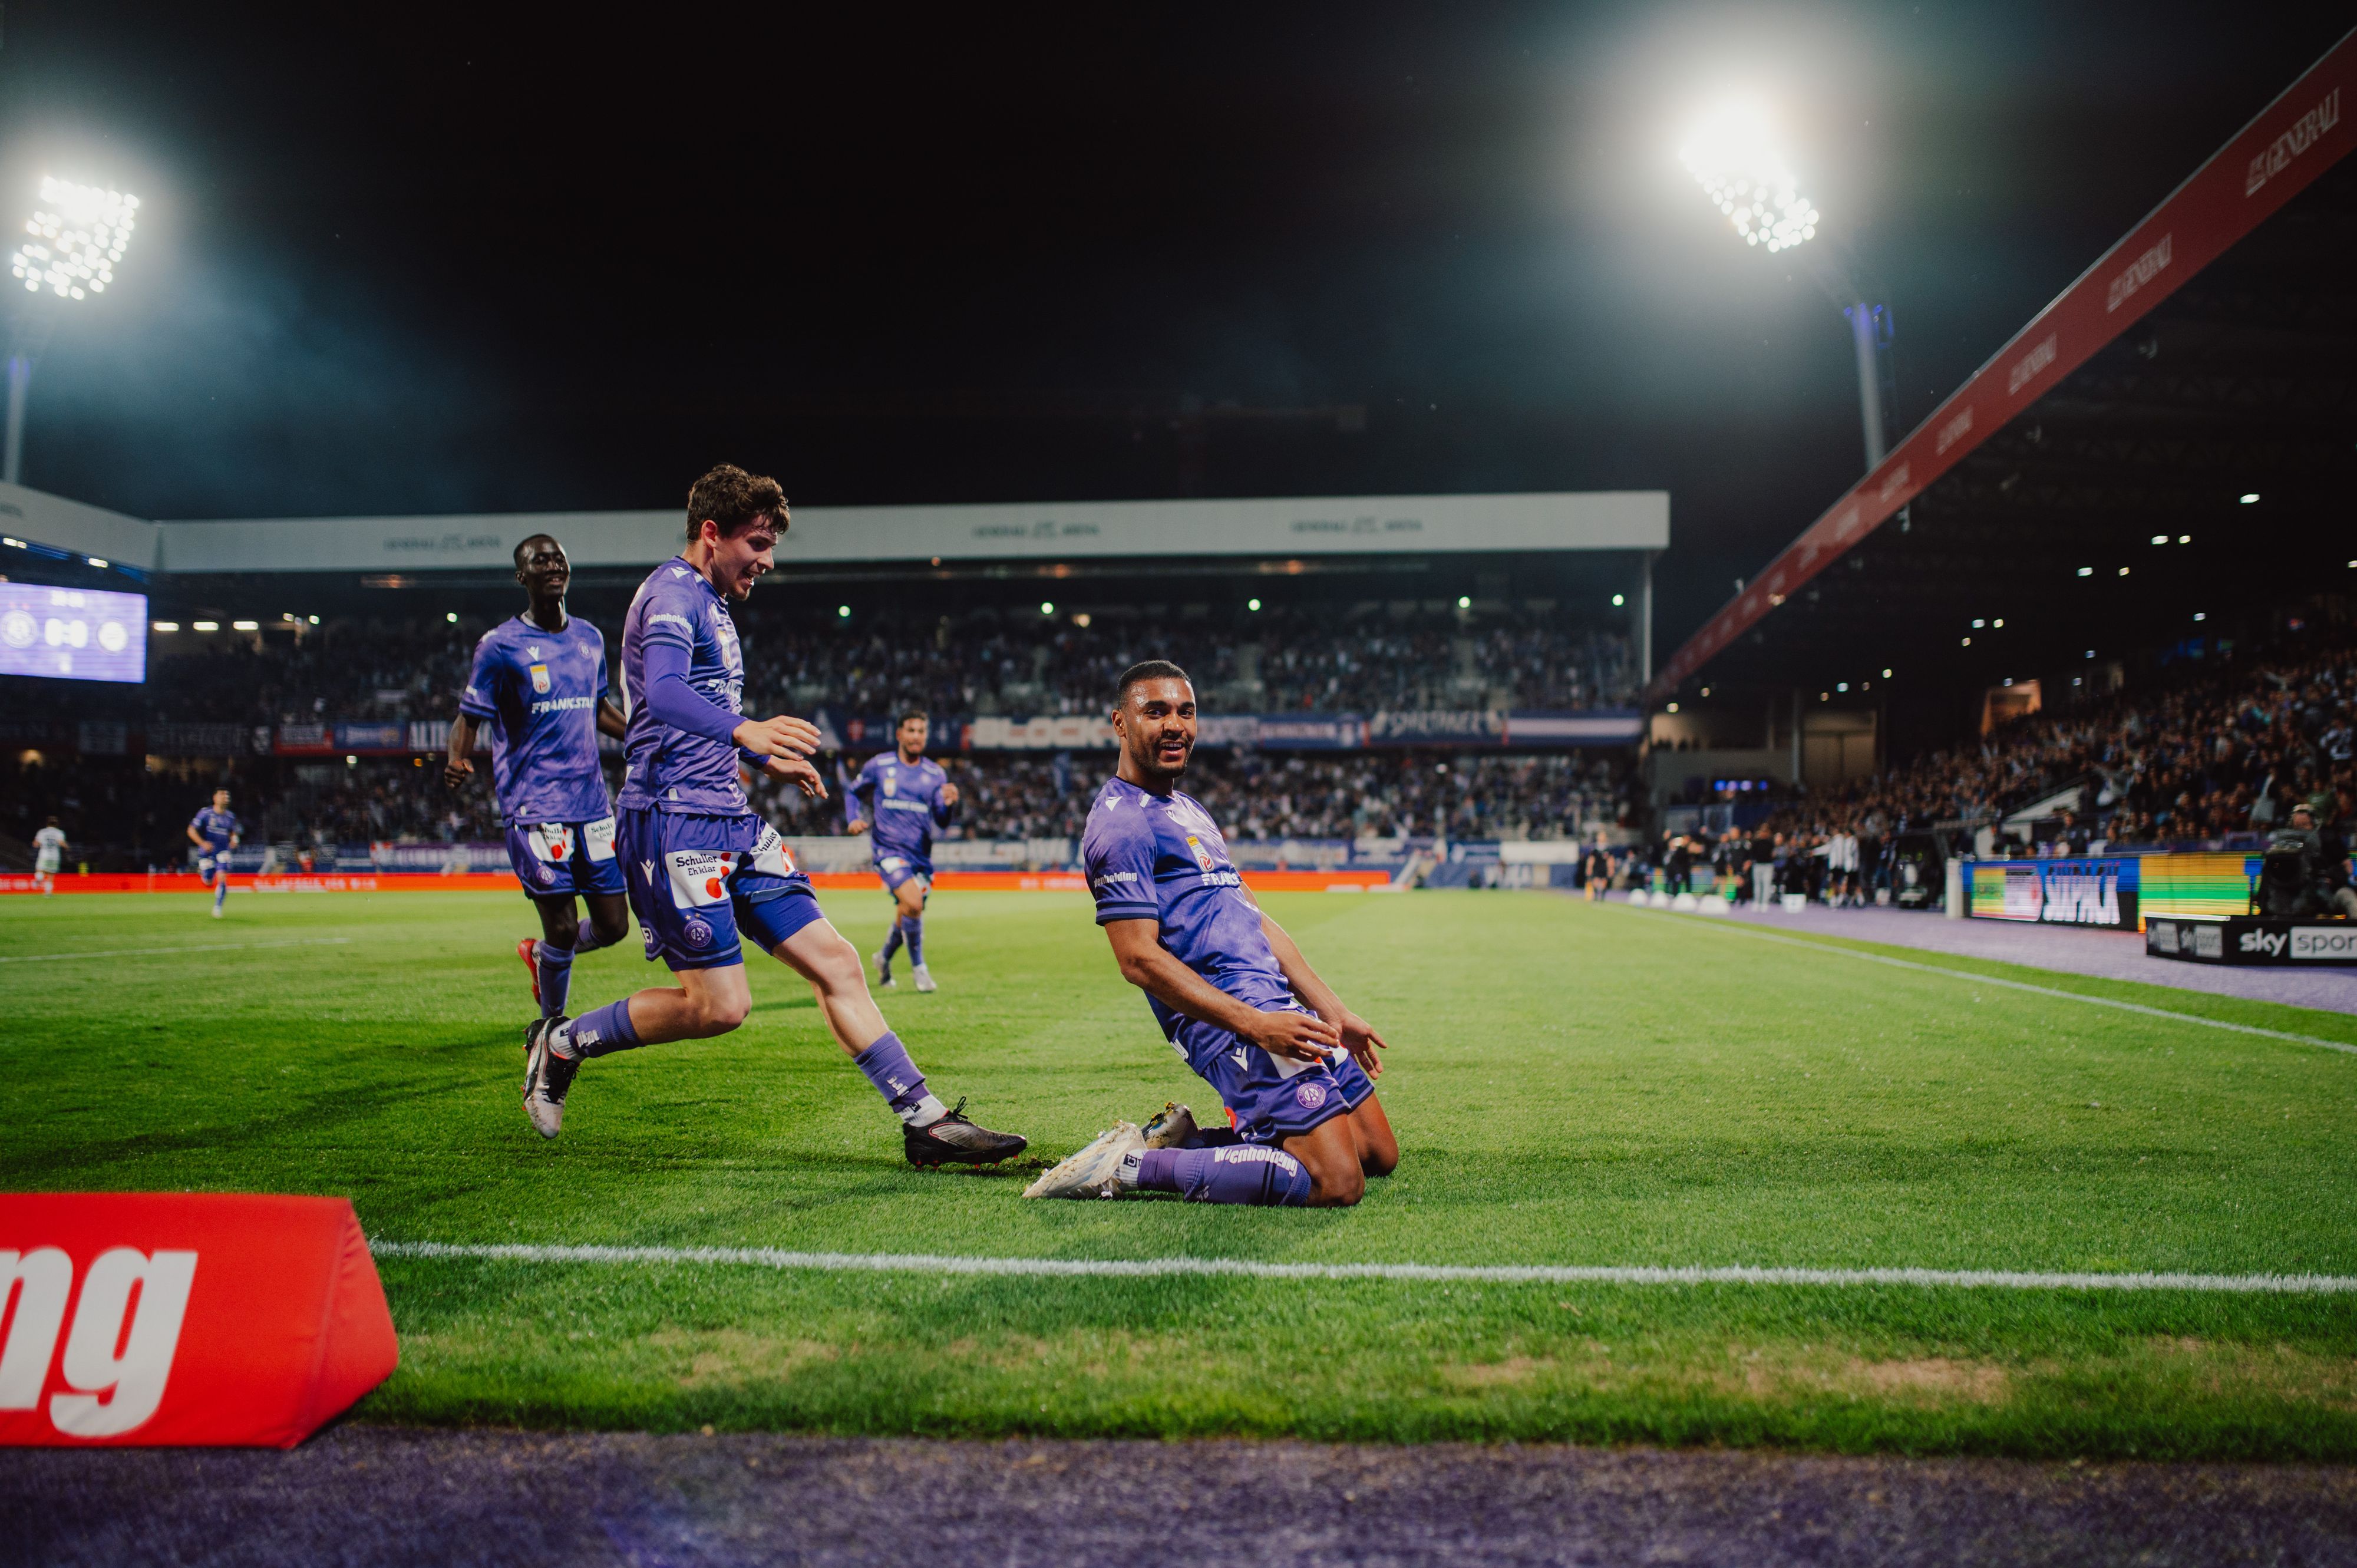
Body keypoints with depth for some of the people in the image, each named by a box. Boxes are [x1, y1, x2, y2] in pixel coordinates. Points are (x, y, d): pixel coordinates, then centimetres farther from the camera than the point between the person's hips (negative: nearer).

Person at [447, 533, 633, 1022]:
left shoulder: (590, 638, 13)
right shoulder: (500, 646, -4)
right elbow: (469, 718, -4)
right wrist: (457, 763, -24)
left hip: (593, 803, 6)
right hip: (535, 808, -6)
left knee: (614, 926, 5)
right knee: (563, 928, -8)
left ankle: (539, 954, 35)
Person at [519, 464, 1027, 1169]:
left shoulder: (710, 605, 21)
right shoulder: (673, 594, -10)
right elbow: (664, 693, -30)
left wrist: (766, 759, 43)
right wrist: (745, 730, -47)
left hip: (731, 821, 9)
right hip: (675, 820, -9)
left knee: (836, 964, 1)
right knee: (719, 1004, -11)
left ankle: (926, 1119, 3)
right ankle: (561, 1044, 12)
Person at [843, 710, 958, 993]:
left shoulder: (936, 773, 5)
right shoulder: (879, 765, 1)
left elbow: (942, 821, 0)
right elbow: (853, 792, 16)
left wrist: (949, 804, -21)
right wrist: (854, 819, -1)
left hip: (921, 854, 4)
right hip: (889, 850, -3)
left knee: (907, 915, 11)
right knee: (913, 904, -24)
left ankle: (884, 958, 41)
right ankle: (918, 966, -5)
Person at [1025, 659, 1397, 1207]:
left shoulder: (1190, 810, 21)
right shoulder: (1120, 822, -10)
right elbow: (1139, 958, -18)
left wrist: (1333, 1011, 18)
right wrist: (1254, 1024, -24)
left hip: (1282, 1008, 10)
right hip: (1234, 1021, -10)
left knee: (1379, 1156, 14)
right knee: (1337, 1184, -19)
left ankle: (1179, 1140, 13)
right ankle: (1131, 1165, -10)